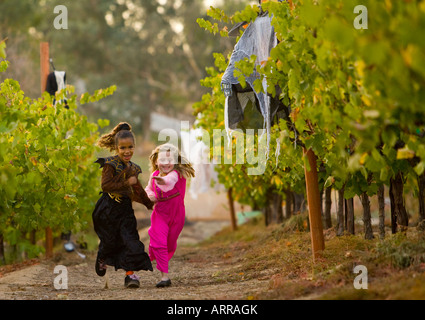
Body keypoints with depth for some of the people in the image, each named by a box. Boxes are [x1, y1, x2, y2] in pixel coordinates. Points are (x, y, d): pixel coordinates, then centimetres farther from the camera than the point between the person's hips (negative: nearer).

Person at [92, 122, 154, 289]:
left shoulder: (133, 168, 10)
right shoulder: (110, 164, -10)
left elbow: (137, 189, 26)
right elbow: (105, 185, -22)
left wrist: (149, 203, 34)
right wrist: (126, 183, -22)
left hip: (125, 209, 5)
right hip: (108, 209, -5)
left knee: (131, 240, -10)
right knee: (109, 241, 6)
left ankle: (130, 274, -9)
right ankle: (102, 261, 39)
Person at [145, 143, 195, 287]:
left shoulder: (177, 174, -20)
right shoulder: (154, 175, -4)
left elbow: (170, 180, -46)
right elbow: (149, 189, 17)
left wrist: (164, 181, -70)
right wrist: (150, 196, -7)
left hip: (176, 216, -1)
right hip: (160, 214, 1)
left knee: (170, 245, 16)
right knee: (159, 243, -14)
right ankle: (164, 276, -10)